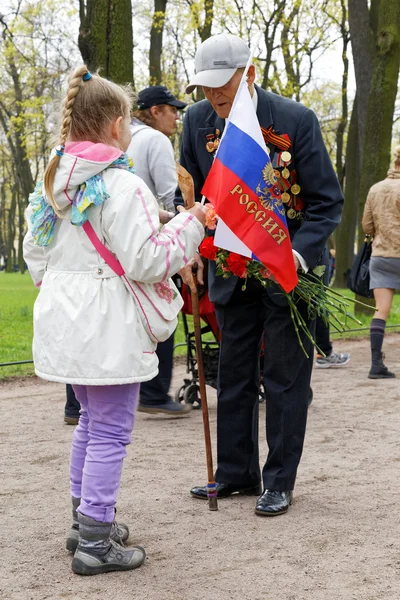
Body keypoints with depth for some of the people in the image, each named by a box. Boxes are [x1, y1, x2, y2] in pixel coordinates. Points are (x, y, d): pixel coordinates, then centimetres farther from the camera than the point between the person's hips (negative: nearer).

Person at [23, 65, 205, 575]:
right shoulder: (122, 187, -17)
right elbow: (145, 260, -18)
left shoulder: (54, 182, 9)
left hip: (67, 321, 9)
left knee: (91, 422, 22)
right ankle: (95, 543, 5)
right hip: (108, 328, -9)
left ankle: (85, 520, 32)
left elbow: (34, 251, 16)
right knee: (111, 432, 0)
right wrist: (190, 225, -7)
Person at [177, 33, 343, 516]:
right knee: (233, 376, 12)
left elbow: (327, 202, -12)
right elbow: (189, 192, 6)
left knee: (285, 380, 3)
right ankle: (236, 473, 25)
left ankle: (279, 481, 15)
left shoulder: (295, 120, -16)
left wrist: (297, 254, -26)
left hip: (289, 264, -4)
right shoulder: (198, 120, -3)